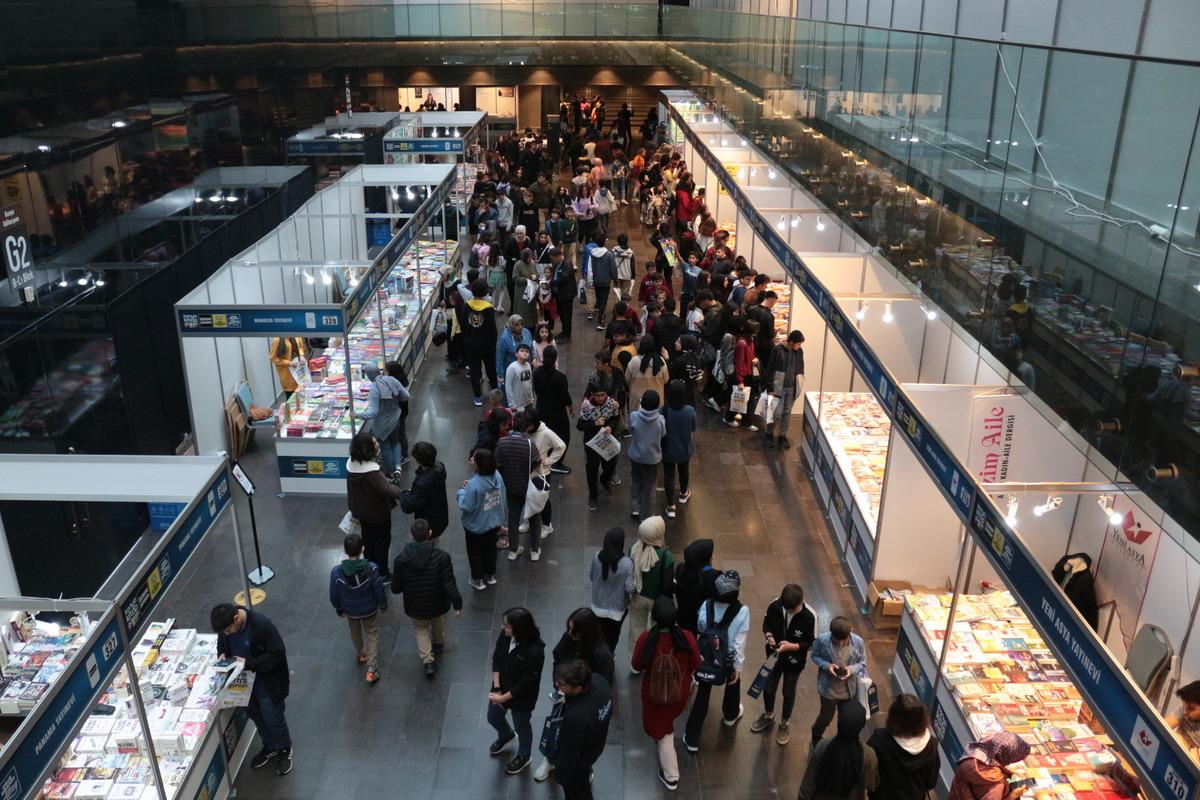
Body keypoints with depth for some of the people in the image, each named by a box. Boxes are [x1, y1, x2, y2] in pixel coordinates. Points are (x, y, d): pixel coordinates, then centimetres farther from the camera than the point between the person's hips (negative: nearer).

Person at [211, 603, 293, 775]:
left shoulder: (262, 625, -33)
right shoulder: (225, 625, -14)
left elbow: (277, 654, -26)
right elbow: (222, 643, 8)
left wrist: (248, 663, -31)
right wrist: (222, 654, -14)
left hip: (267, 682, -6)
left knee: (274, 719, 10)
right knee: (256, 716, 23)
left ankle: (284, 751, 36)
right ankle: (269, 748, 47)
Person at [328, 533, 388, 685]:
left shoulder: (336, 573, -30)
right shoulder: (371, 570, -32)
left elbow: (334, 596, -14)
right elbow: (379, 592, -17)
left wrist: (339, 609, 8)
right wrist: (383, 605, 5)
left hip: (350, 611, 1)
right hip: (370, 610, -1)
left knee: (355, 632, 31)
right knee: (372, 634, 22)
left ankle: (361, 655, 57)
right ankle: (371, 670, 19)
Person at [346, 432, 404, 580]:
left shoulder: (352, 463, -11)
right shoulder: (371, 472, -37)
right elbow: (387, 488, -43)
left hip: (360, 510, 8)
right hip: (377, 513, -8)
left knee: (368, 538, 27)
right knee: (382, 541, 14)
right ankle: (381, 573, 29)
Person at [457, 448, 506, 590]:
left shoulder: (474, 485, -35)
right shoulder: (497, 476, -16)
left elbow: (466, 506, -27)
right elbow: (503, 498, -3)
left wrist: (461, 491, -11)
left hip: (476, 527, -6)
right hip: (494, 523, 6)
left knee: (475, 552, 20)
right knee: (490, 549, 27)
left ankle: (478, 580, 36)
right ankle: (490, 576, 45)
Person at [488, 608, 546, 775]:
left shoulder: (535, 651, -37)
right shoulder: (505, 635, -20)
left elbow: (527, 682, -26)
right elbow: (496, 659, -7)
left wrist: (504, 698, -19)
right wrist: (497, 688, -13)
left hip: (522, 697, -6)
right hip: (501, 688, 6)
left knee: (521, 727, 20)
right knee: (493, 718, 28)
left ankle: (523, 756, 50)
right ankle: (506, 735, 62)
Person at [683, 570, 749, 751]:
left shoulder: (706, 605, -17)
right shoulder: (742, 611, -24)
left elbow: (700, 628, -4)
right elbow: (739, 642, -18)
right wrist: (738, 667, -8)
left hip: (706, 658, 1)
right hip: (728, 660, -1)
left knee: (702, 696, 13)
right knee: (733, 685, 31)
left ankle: (691, 740, 18)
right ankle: (731, 716, 59)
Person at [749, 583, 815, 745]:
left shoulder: (809, 616, -27)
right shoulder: (774, 605, -21)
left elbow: (811, 643, -16)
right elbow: (766, 624, -2)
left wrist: (791, 646, -30)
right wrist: (769, 636, -23)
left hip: (794, 661, -2)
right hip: (775, 656, 2)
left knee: (788, 692, 16)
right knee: (768, 688, 15)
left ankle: (785, 724, 42)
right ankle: (768, 716, 46)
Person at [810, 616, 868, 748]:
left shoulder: (858, 642, -21)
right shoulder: (822, 640, -25)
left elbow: (862, 663, -6)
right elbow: (814, 656, -6)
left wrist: (852, 669, -27)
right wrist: (827, 665, -24)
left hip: (849, 689, 1)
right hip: (828, 688, -1)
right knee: (826, 717, 20)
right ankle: (816, 735, 52)